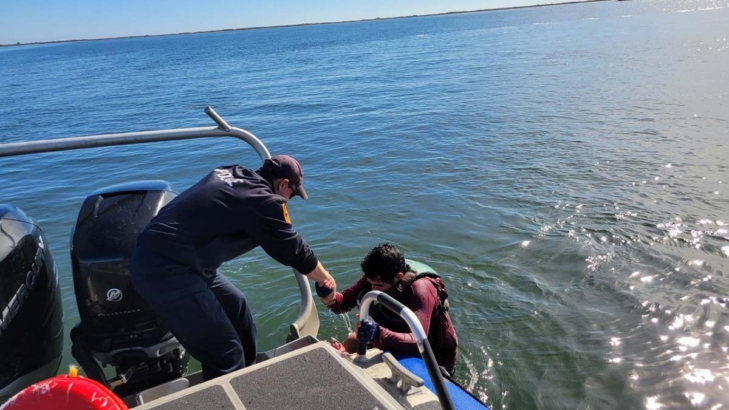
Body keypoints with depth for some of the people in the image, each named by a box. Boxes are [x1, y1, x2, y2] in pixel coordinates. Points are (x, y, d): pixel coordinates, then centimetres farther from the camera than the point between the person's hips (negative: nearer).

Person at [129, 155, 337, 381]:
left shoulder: (232, 174, 11)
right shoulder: (263, 200, -13)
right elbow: (294, 250, -3)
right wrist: (326, 279, 14)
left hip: (156, 255, 10)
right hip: (165, 269, -10)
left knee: (235, 305, 23)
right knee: (225, 352, -3)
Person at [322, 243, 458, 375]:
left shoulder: (420, 289, -34)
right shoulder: (376, 278, -14)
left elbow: (418, 342, -43)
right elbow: (344, 302, -9)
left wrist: (380, 334, -58)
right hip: (400, 344, 7)